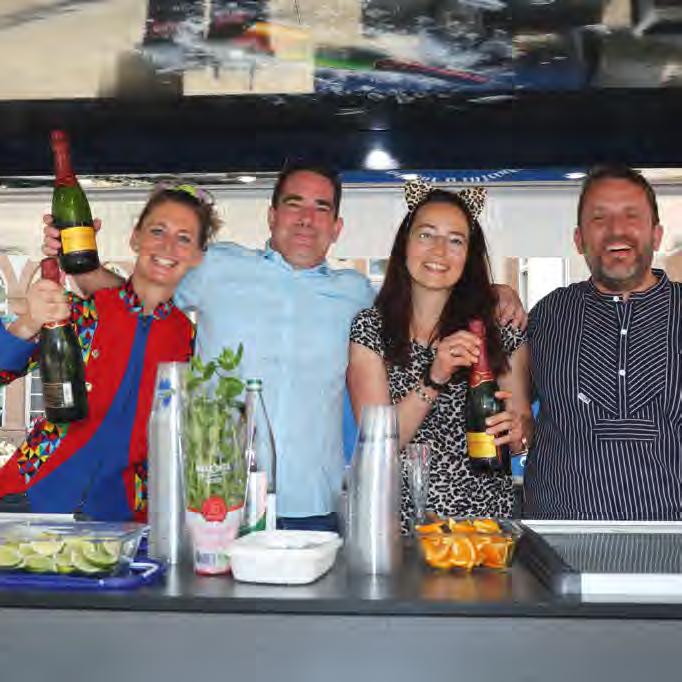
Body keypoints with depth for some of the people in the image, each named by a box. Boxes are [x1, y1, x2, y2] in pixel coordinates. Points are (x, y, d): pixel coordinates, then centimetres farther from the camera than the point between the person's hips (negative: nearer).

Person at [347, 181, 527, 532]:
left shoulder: (501, 330, 5)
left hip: (485, 515, 1)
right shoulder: (370, 328, 1)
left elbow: (521, 431, 12)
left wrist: (516, 431, -10)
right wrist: (433, 380, -17)